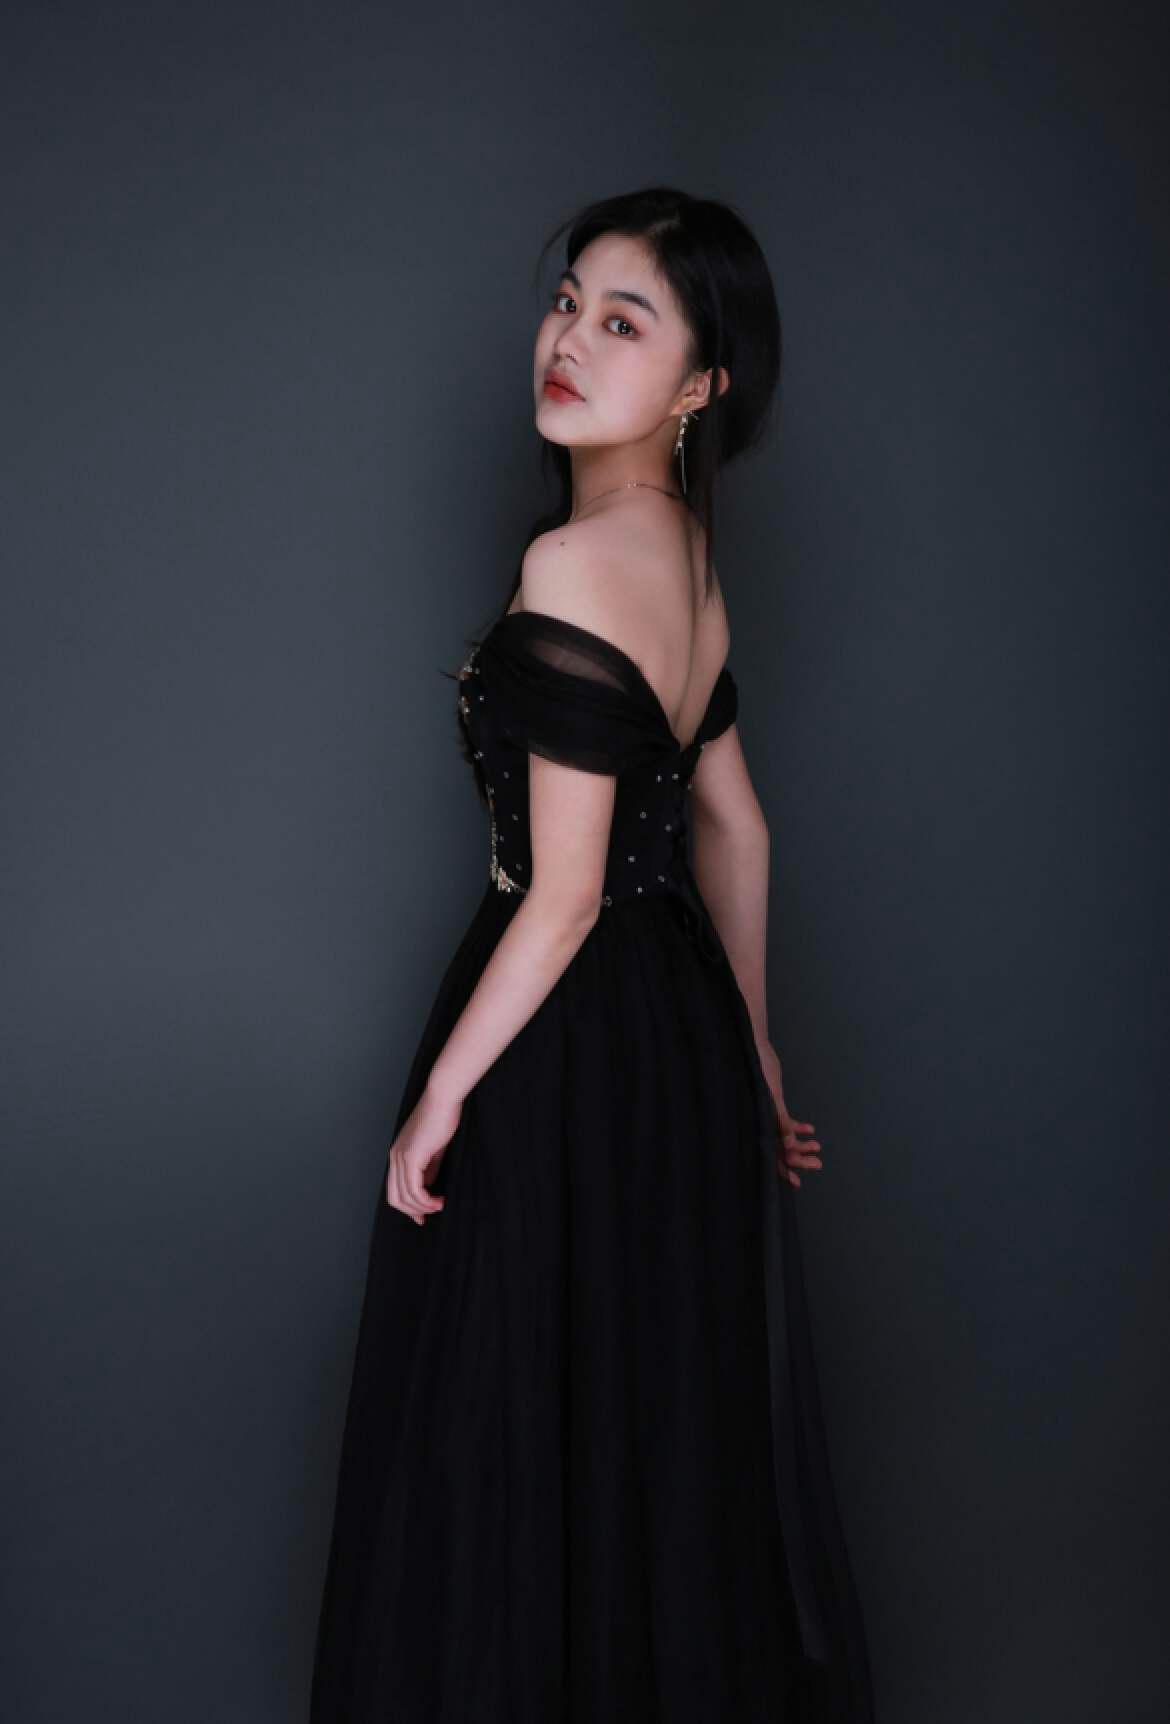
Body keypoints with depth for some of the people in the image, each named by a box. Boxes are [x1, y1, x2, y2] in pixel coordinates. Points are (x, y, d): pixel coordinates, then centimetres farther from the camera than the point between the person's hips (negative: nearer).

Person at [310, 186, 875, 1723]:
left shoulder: (572, 566, -21)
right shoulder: (688, 552, 6)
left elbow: (564, 891, -21)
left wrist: (440, 1097, -12)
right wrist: (751, 1040, 21)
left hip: (567, 1050, -9)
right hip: (684, 1027, 9)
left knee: (531, 1451, 9)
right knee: (679, 1424, 22)